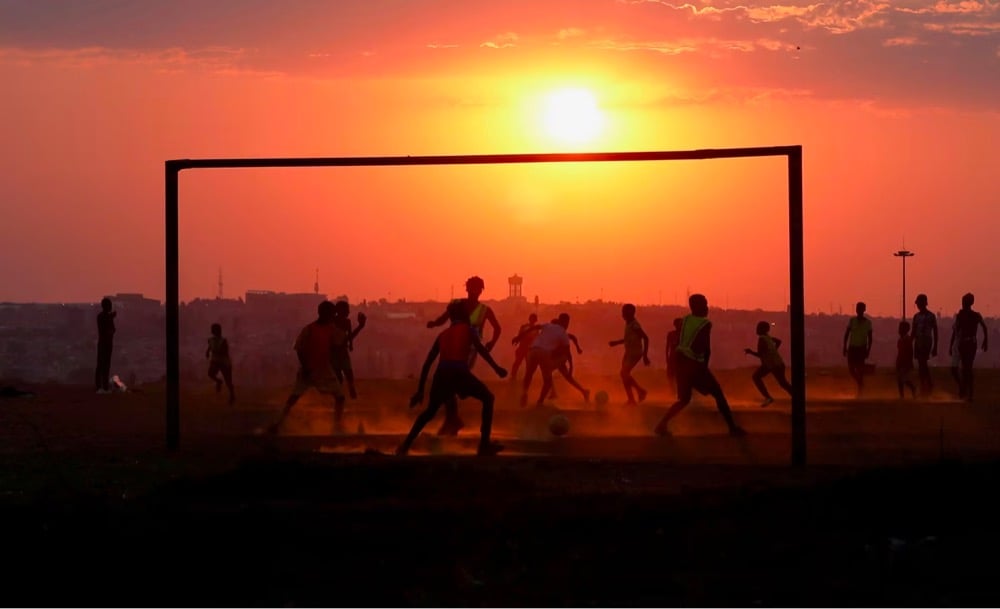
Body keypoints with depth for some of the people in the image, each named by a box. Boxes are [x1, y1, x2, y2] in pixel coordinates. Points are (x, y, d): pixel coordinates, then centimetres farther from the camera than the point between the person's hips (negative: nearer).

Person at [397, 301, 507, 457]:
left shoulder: (443, 334, 27)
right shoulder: (467, 329, 16)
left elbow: (427, 363, 26)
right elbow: (480, 348, -3)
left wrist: (420, 391, 29)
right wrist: (496, 368, -3)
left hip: (442, 374, 4)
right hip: (459, 372, -4)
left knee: (430, 411, 28)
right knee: (488, 398, 17)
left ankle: (405, 445, 19)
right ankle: (485, 445, 7)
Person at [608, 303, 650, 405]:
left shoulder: (634, 325, -19)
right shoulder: (628, 324, 10)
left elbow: (645, 338, -21)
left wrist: (645, 355, -24)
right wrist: (616, 343, 21)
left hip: (635, 353, -10)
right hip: (629, 352, 10)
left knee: (624, 373, -14)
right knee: (624, 374, 8)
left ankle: (640, 391, -3)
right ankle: (631, 399, 12)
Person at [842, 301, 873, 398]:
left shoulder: (868, 322, -2)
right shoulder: (852, 320, 2)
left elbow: (870, 338, 2)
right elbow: (846, 334, 4)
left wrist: (868, 350, -5)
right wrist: (845, 347, -1)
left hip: (861, 349, -2)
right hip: (852, 348, 2)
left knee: (860, 369, -7)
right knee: (851, 369, -2)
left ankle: (860, 391, 1)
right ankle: (860, 384, 23)